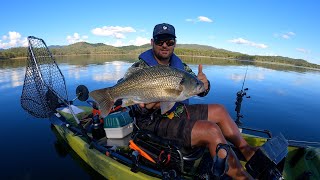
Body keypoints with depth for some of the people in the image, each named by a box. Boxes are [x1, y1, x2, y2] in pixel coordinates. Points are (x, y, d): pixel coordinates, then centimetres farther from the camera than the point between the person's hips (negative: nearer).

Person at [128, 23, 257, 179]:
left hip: (179, 112, 8)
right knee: (211, 130, -21)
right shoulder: (139, 69, -13)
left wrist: (204, 85, -20)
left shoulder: (179, 65, 5)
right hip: (155, 121, -7)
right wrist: (145, 107, -36)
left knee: (219, 111, 9)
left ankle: (246, 151, 24)